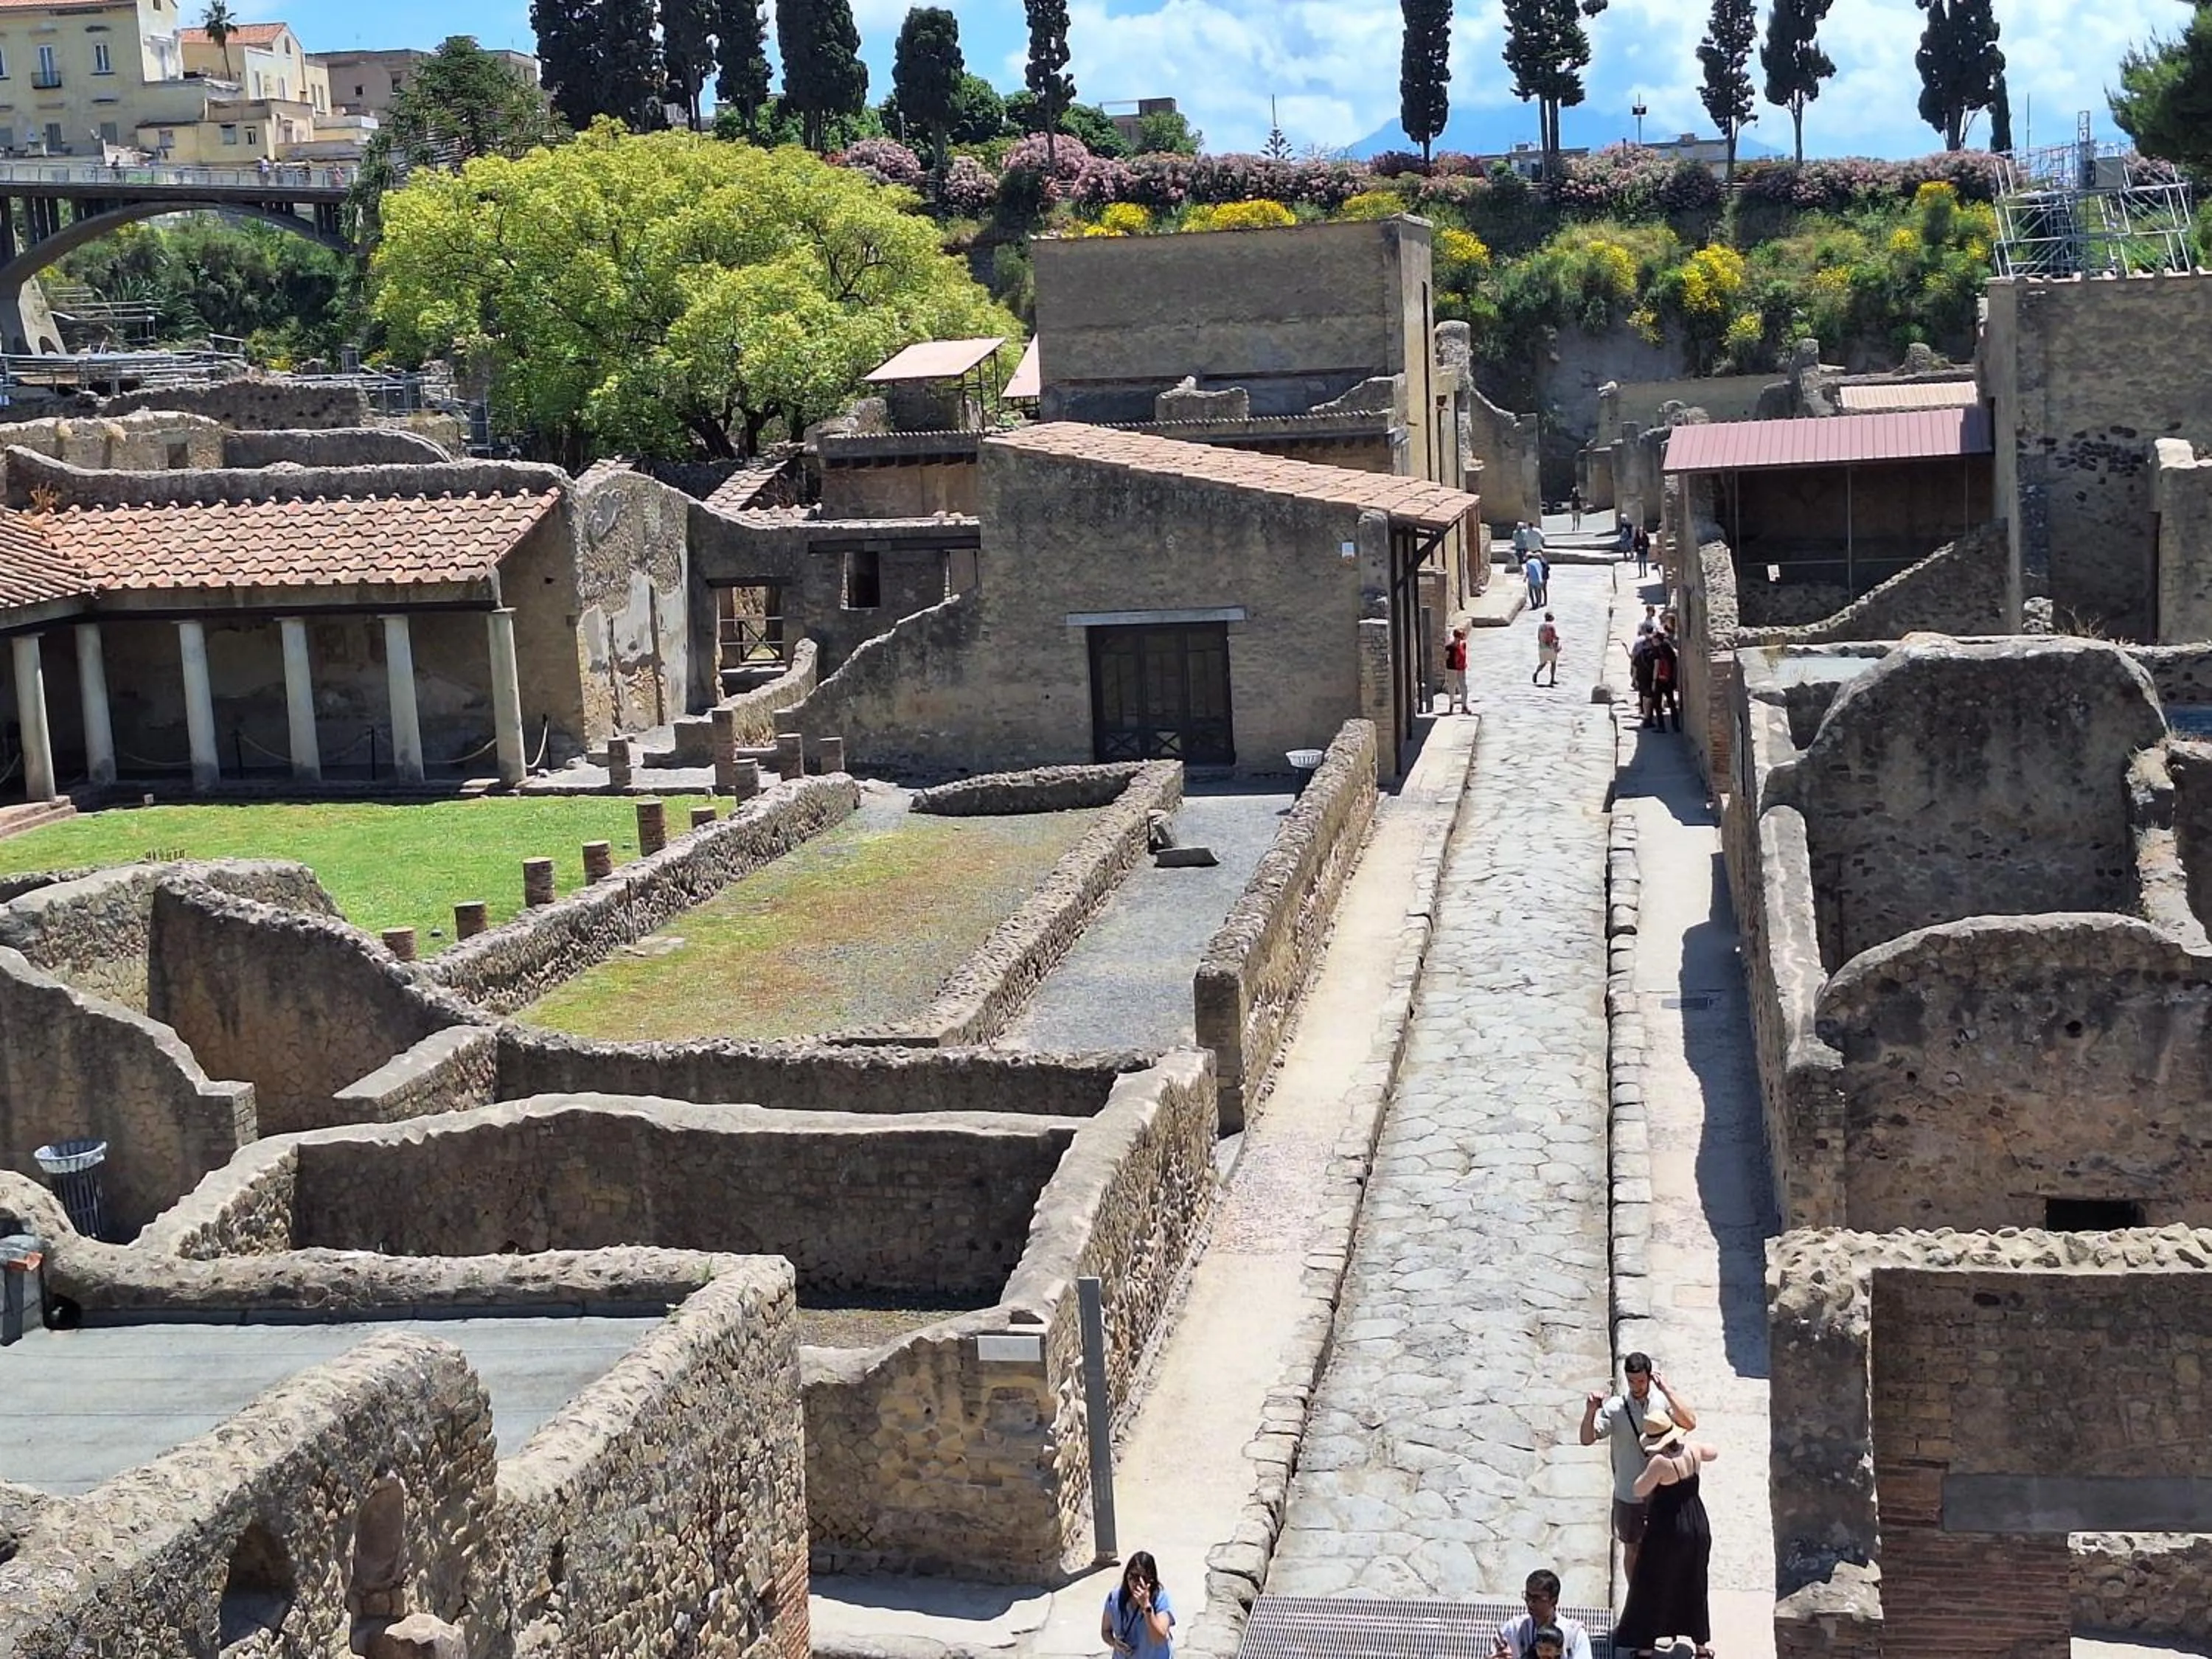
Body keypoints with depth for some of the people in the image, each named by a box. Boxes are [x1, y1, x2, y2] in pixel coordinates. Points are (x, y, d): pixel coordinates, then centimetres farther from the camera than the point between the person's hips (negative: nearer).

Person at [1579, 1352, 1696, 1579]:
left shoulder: (1663, 1401, -13)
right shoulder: (1615, 1407, -15)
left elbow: (1690, 1422, -27)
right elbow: (1587, 1439, -20)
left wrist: (1666, 1390, -32)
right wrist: (1590, 1413, -39)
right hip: (1628, 1495, 0)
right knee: (1631, 1549, 17)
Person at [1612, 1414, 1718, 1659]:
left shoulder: (1660, 1462, -26)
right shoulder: (1692, 1449, -6)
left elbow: (1639, 1491, -19)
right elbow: (1712, 1453, 16)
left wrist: (1647, 1467, -7)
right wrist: (1684, 1441, 21)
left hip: (1668, 1529, -7)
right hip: (1698, 1526, 7)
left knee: (1652, 1586, 10)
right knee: (1694, 1585, 21)